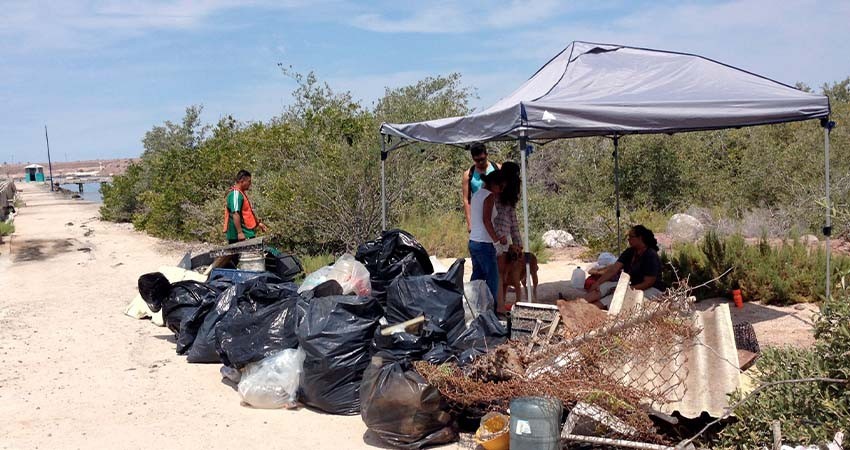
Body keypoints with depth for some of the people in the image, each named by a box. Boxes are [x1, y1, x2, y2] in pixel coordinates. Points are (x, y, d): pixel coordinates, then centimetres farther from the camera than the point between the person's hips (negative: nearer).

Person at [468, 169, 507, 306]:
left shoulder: (477, 194, 15)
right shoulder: (489, 196, -10)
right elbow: (486, 220, -20)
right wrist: (496, 238, -13)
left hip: (473, 242, 9)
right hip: (484, 243, -9)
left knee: (477, 277, 12)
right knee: (492, 278, -2)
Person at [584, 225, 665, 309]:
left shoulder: (651, 256, -17)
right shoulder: (630, 252, 6)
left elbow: (648, 283, -20)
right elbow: (614, 269, -3)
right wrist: (597, 282, -15)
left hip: (651, 290, -7)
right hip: (632, 285, 7)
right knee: (604, 285, -14)